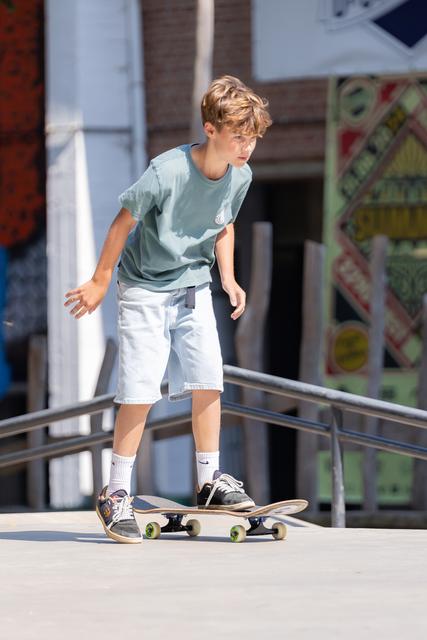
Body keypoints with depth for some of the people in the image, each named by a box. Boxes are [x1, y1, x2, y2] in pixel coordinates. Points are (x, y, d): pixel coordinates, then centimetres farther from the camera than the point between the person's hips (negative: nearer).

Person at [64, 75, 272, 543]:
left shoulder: (240, 176, -8)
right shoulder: (167, 172, -26)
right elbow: (123, 222, -14)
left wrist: (227, 277, 2)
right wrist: (100, 283, -6)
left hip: (193, 286, 5)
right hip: (144, 288, -5)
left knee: (207, 380, -2)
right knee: (139, 390, -8)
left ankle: (210, 481, 11)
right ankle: (116, 494, 0)